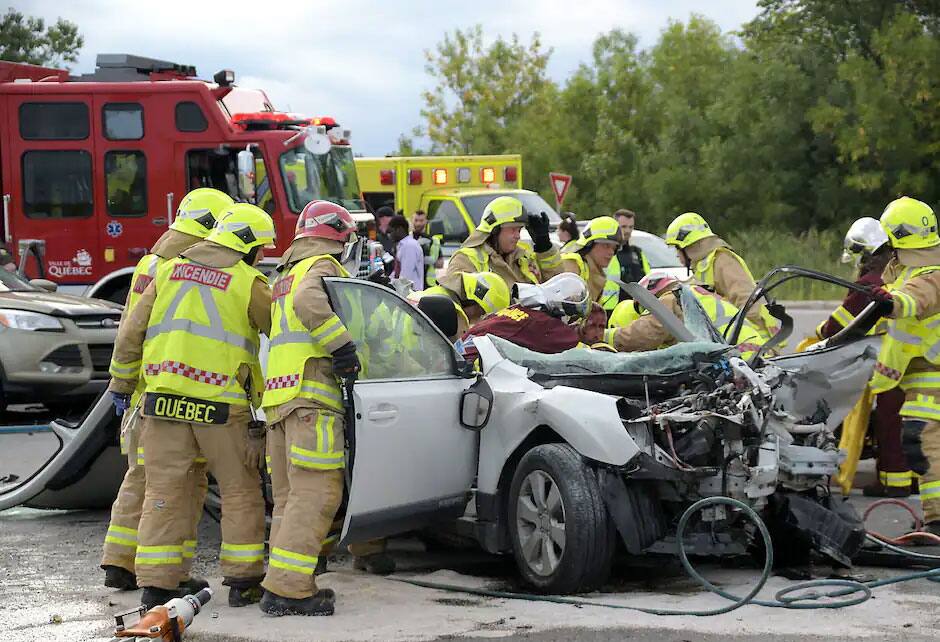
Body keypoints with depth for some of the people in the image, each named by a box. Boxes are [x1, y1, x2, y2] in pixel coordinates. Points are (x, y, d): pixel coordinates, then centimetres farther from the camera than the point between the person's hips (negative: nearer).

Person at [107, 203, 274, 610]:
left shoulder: (170, 271, 10)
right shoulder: (249, 285, -4)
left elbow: (131, 332, 11)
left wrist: (122, 382, 21)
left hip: (164, 401, 4)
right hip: (220, 407, -4)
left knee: (163, 491, 8)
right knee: (240, 492, 10)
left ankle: (156, 583, 6)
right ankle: (243, 581, 14)